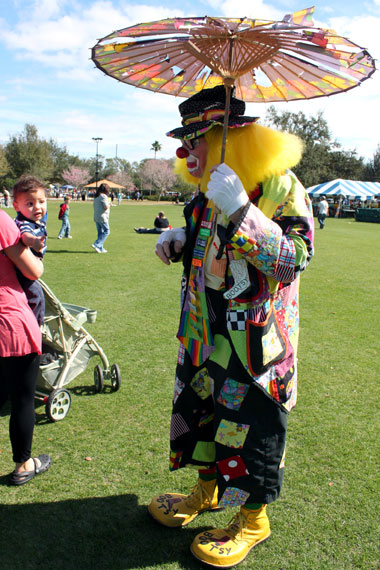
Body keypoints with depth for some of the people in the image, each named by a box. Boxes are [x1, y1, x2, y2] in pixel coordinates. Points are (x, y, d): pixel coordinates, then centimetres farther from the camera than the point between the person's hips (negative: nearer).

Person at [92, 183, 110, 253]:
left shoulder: (96, 197, 13)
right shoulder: (104, 196, -13)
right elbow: (106, 207, -19)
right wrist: (109, 204, 1)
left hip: (96, 217, 9)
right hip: (102, 217, -9)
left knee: (100, 232, 13)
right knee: (106, 231, -1)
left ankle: (101, 248, 14)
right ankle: (96, 244, -10)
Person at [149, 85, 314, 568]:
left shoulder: (279, 186, -15)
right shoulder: (208, 190, 9)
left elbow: (293, 259, -24)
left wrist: (241, 211, -34)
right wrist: (181, 242, 3)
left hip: (255, 338, -8)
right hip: (206, 330, 8)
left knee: (249, 425, 4)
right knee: (199, 407, 19)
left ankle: (253, 520, 30)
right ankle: (207, 490, 44)